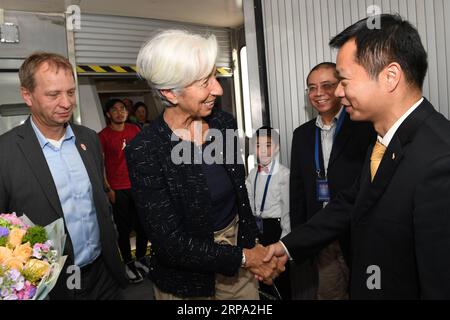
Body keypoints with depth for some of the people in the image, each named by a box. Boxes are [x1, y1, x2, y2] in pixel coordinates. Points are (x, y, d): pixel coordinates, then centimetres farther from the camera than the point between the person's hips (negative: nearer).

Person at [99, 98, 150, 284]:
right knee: (124, 228, 5)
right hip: (118, 190, -4)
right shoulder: (103, 136, -4)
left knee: (143, 225, 9)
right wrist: (107, 189, -7)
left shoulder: (134, 130, 7)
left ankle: (141, 259, 29)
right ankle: (128, 264, 21)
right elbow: (100, 165, -4)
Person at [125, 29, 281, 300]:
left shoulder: (224, 123, -7)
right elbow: (170, 244, -20)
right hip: (187, 281, -4)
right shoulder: (145, 152, -22)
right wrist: (242, 257, -15)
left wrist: (253, 245, 4)